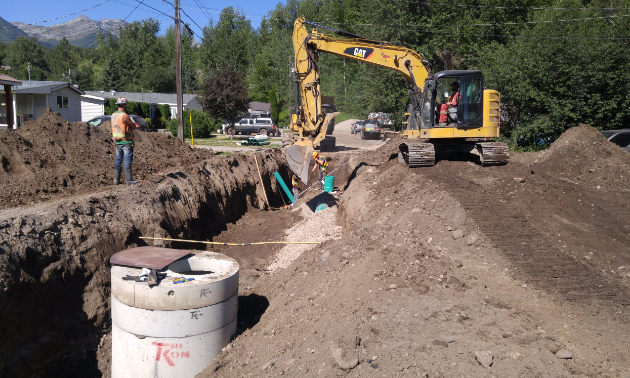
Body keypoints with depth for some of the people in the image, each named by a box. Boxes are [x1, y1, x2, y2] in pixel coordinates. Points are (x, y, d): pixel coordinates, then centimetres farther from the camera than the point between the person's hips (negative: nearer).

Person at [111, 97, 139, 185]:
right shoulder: (124, 116, -18)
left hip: (117, 142, 8)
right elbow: (134, 126, -10)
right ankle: (129, 180, 0)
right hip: (126, 142, -8)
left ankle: (116, 180, 16)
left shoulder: (113, 115, 8)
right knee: (127, 161, -3)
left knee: (118, 161, 12)